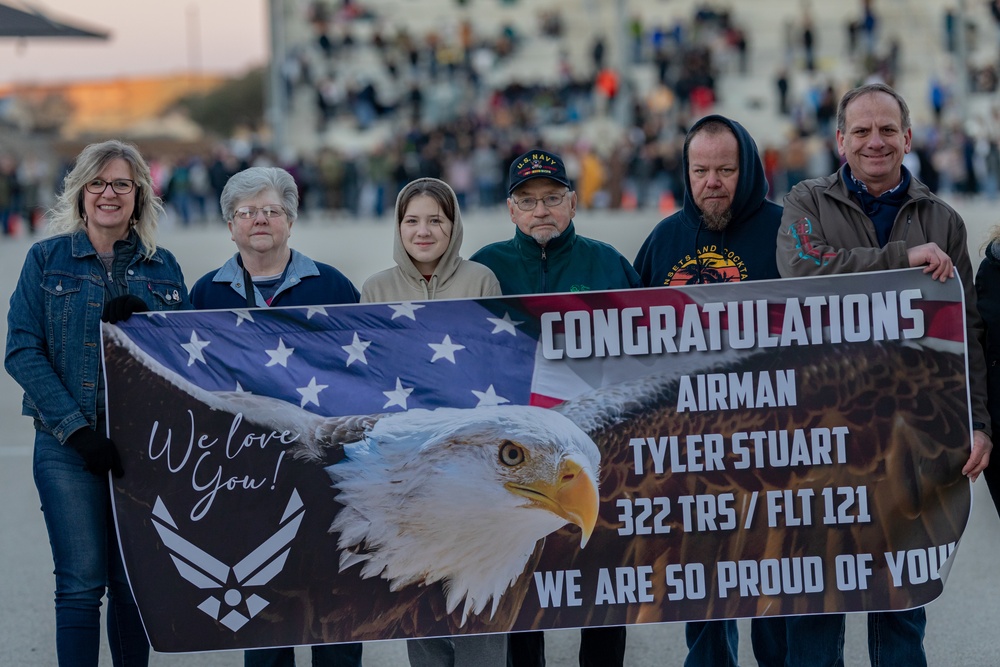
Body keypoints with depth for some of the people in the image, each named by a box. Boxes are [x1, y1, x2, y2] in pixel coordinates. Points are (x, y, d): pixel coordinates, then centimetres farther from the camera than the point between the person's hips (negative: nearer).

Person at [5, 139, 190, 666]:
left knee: (135, 583, 5)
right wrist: (76, 428, -14)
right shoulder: (46, 260, 4)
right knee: (82, 582, -8)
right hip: (68, 445, -3)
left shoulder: (163, 268, 11)